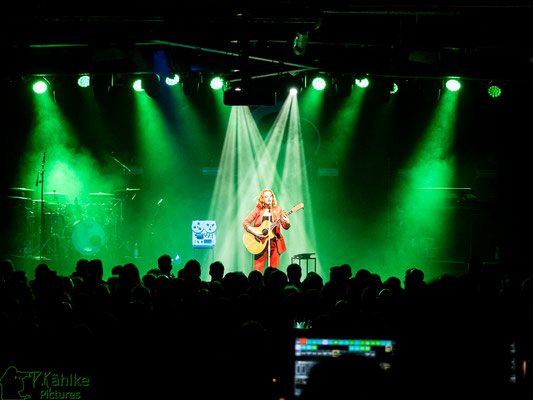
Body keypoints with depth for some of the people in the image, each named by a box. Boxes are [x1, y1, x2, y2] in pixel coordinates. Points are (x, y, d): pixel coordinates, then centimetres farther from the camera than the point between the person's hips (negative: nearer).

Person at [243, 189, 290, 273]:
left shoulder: (278, 210, 6)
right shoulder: (258, 210, 3)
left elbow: (286, 227, 3)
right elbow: (245, 223, 0)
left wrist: (287, 223, -21)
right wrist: (254, 232, -16)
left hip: (275, 243, 1)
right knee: (258, 269, -7)